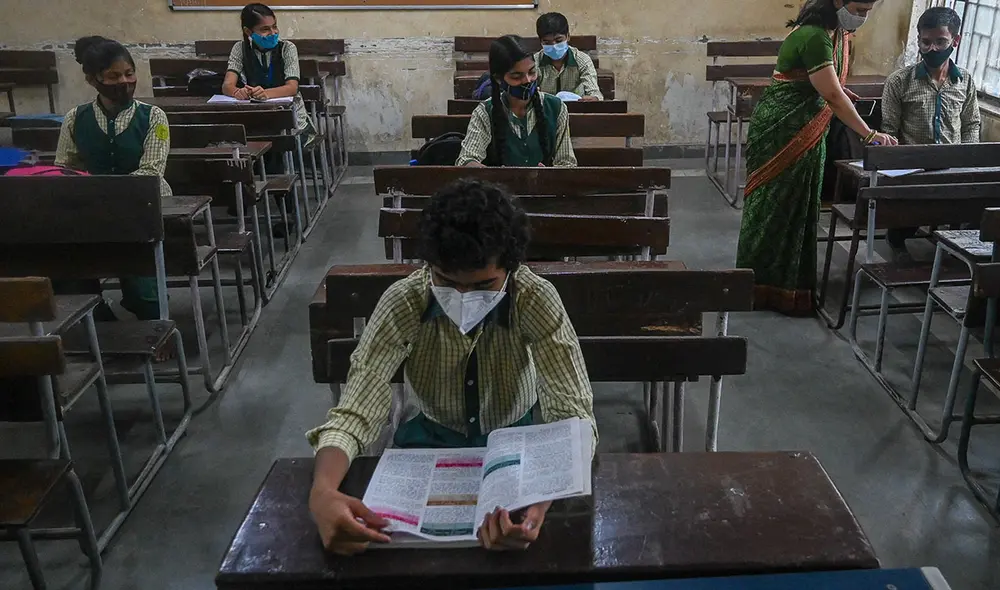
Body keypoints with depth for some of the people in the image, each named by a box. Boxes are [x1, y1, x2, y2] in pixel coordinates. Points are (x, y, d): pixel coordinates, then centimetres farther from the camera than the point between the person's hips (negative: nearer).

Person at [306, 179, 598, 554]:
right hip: (432, 438, 1)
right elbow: (355, 412, -27)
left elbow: (573, 415, -32)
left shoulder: (536, 300, -27)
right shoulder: (403, 302, -25)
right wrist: (322, 493, -49)